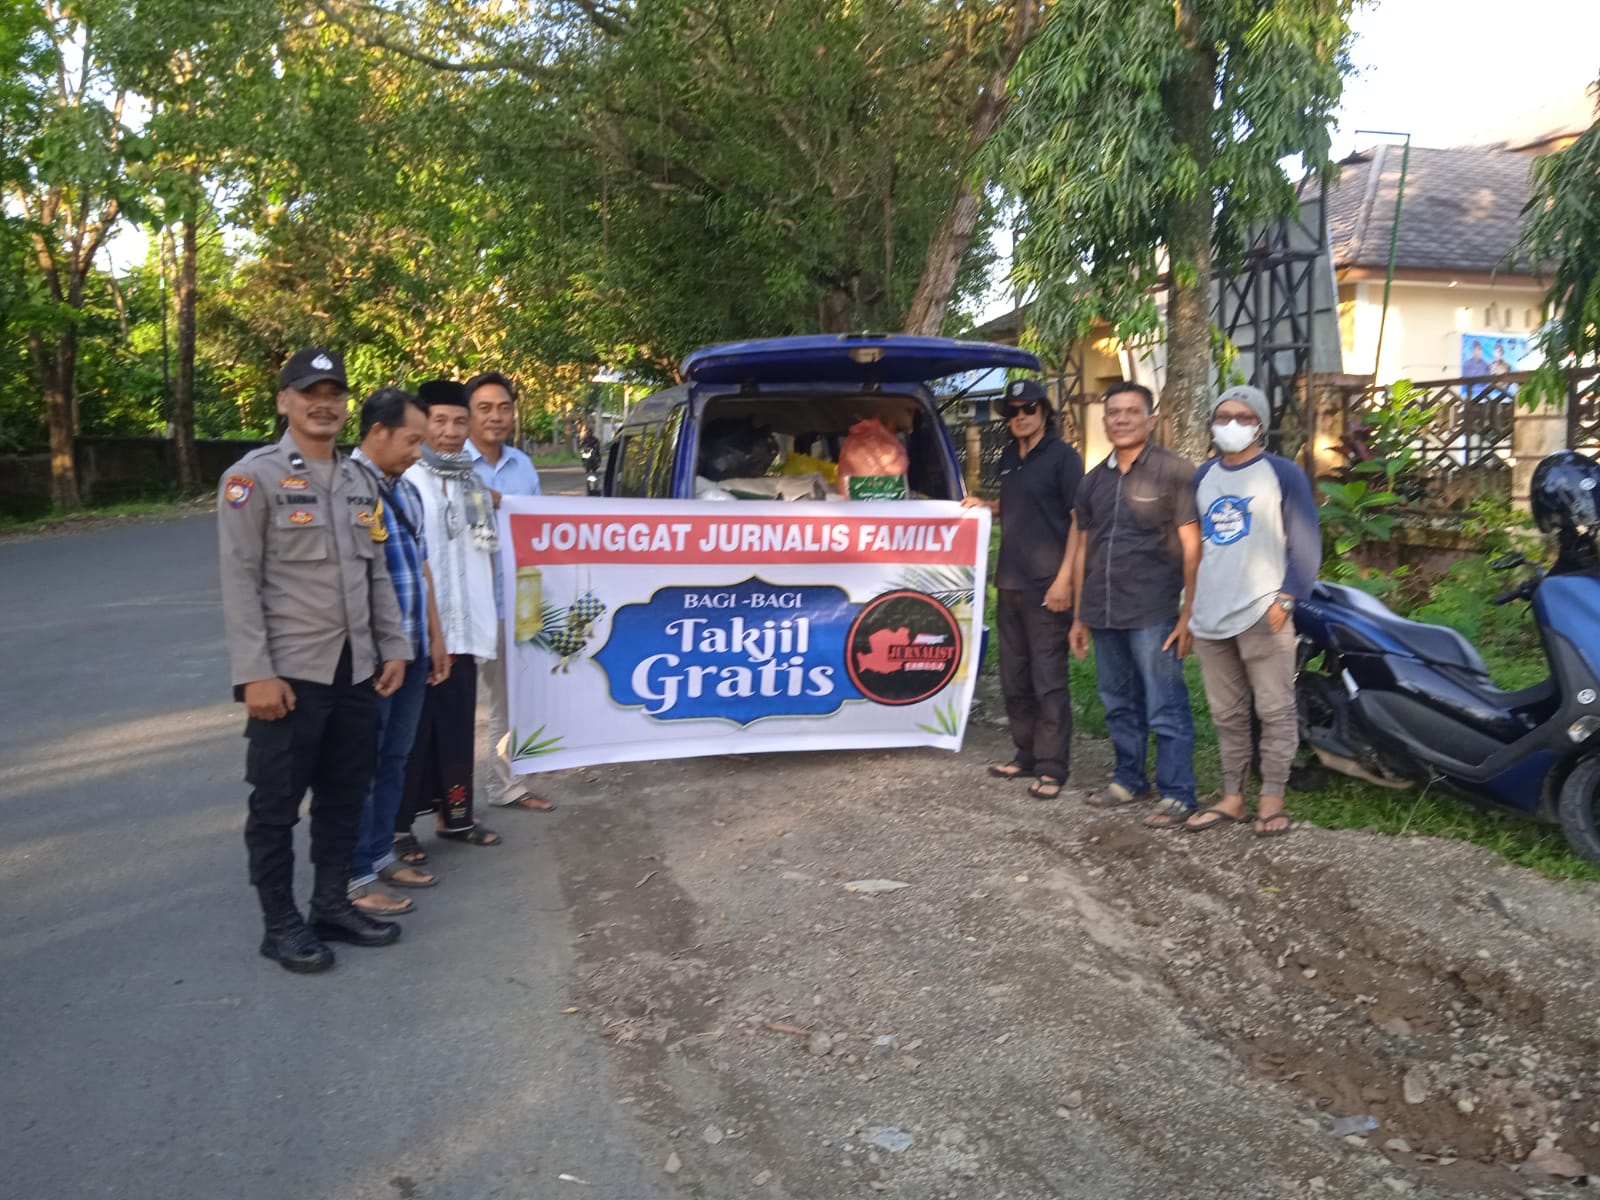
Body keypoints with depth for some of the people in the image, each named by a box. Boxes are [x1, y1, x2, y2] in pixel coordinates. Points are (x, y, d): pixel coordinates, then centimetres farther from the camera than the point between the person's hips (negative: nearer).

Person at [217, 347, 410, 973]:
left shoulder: (358, 479, 13)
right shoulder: (253, 476, -8)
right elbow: (239, 581, -12)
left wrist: (394, 647, 9)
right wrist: (254, 673, -17)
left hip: (356, 670, 6)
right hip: (290, 672, -6)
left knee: (344, 797, 14)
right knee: (277, 805, 5)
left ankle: (332, 906, 28)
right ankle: (280, 924, 18)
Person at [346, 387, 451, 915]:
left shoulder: (406, 489, 13)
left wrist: (435, 637, 19)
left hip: (412, 651, 8)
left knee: (394, 758, 17)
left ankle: (381, 854, 30)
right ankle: (357, 877, 13)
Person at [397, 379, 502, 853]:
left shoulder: (474, 484, 13)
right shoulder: (404, 481, -10)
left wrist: (484, 624, 16)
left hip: (462, 631, 6)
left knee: (459, 729, 14)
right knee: (412, 733, 2)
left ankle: (454, 813, 27)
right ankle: (398, 826, 13)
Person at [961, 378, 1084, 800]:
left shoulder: (1063, 456, -6)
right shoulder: (1009, 458, 15)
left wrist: (1064, 579, -18)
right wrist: (982, 505, 11)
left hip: (1046, 586, -7)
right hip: (1009, 583, 7)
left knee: (1048, 680, -3)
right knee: (1014, 677, 13)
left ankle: (1052, 768, 4)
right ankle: (1027, 755, 25)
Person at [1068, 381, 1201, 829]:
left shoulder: (1174, 472, -3)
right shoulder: (1094, 480, 14)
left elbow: (1192, 547, -5)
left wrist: (1188, 612, -11)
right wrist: (1079, 615, 16)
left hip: (1154, 614, -6)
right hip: (1103, 614, 6)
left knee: (1165, 708, -3)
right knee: (1119, 705, 15)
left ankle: (1176, 795, 5)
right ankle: (1128, 779, 28)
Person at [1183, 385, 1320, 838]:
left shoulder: (1283, 474, -1)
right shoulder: (1203, 476, 15)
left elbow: (1306, 544, -4)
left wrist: (1286, 598, -13)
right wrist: (1190, 603, 16)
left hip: (1262, 615, -5)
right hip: (1210, 615, 5)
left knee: (1274, 711, 0)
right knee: (1226, 714, 11)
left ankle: (1272, 800, 7)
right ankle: (1232, 797, 19)